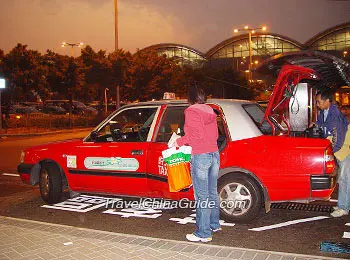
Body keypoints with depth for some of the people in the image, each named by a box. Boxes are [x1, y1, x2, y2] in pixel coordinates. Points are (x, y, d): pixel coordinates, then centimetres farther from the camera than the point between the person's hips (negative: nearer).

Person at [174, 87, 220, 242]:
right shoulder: (210, 111, 14)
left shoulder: (191, 111, -8)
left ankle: (203, 234, 6)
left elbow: (197, 134, -17)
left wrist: (180, 141, -6)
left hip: (200, 156, -8)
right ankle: (214, 225, 33)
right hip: (214, 154, 8)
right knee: (212, 192, 19)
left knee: (201, 196, -1)